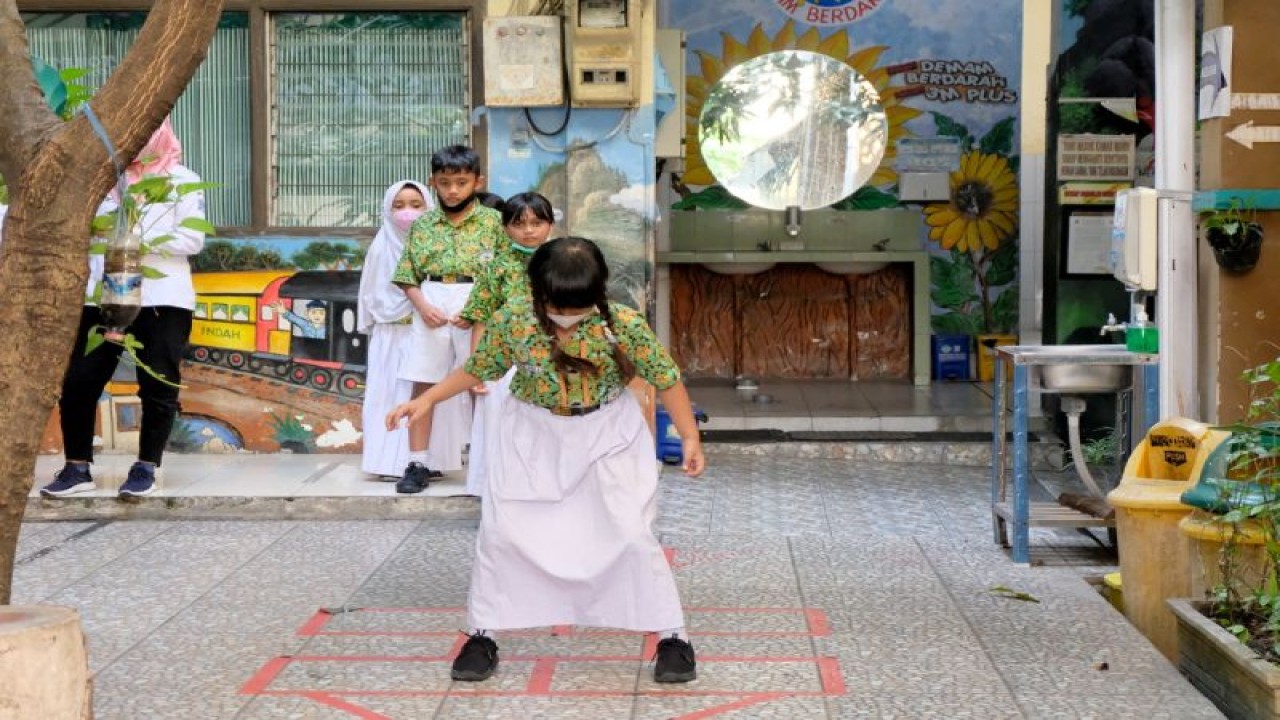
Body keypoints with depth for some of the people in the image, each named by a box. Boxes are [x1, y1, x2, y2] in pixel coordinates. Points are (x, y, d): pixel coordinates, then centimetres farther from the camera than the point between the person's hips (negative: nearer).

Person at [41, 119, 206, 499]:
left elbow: (193, 240, -5)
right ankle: (78, 467, 7)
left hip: (161, 299, -3)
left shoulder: (183, 181, 4)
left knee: (158, 387, 1)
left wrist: (142, 241, -16)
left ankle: (147, 468, 12)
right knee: (78, 381, -2)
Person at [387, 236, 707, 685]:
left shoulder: (624, 325, -22)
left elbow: (666, 379, -11)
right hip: (533, 437, 2)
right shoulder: (511, 322, -16)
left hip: (608, 436, -2)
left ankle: (670, 636, 10)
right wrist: (426, 400, -3)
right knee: (500, 530, 1)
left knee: (632, 534, -5)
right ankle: (483, 634, 17)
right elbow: (476, 369, 1)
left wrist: (690, 438, -11)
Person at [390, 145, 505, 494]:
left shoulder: (493, 221, -1)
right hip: (432, 310, 2)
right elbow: (408, 276, 9)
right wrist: (423, 305, -8)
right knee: (422, 386, 2)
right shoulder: (423, 224, 7)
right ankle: (418, 464, 8)